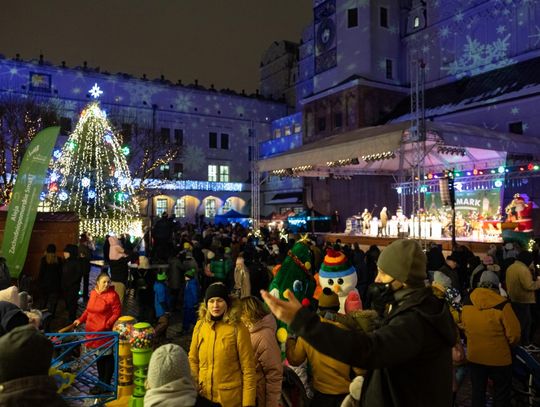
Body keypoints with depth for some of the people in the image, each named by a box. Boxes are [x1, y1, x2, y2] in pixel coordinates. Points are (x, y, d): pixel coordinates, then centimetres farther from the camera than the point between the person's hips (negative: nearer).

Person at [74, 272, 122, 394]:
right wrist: (80, 320, 11)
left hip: (105, 332, -7)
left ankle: (105, 384, 17)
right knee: (99, 357, 18)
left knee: (107, 357, 5)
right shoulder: (93, 293, 6)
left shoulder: (112, 295, -14)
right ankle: (101, 382, 32)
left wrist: (107, 325, -23)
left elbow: (117, 313, -15)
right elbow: (89, 310, 20)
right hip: (93, 330, 7)